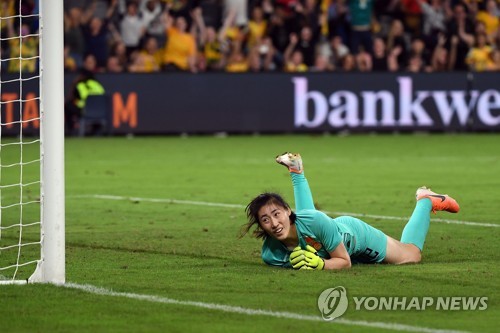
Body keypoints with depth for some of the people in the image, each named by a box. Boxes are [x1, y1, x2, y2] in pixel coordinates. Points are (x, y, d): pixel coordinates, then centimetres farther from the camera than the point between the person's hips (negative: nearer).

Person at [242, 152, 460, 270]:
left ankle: (426, 201, 45)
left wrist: (319, 264, -51)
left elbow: (345, 261, -33)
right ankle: (296, 171, 59)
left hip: (354, 234, -3)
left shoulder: (314, 221, -47)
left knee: (412, 255, 21)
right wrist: (296, 264, -39)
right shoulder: (270, 255, -38)